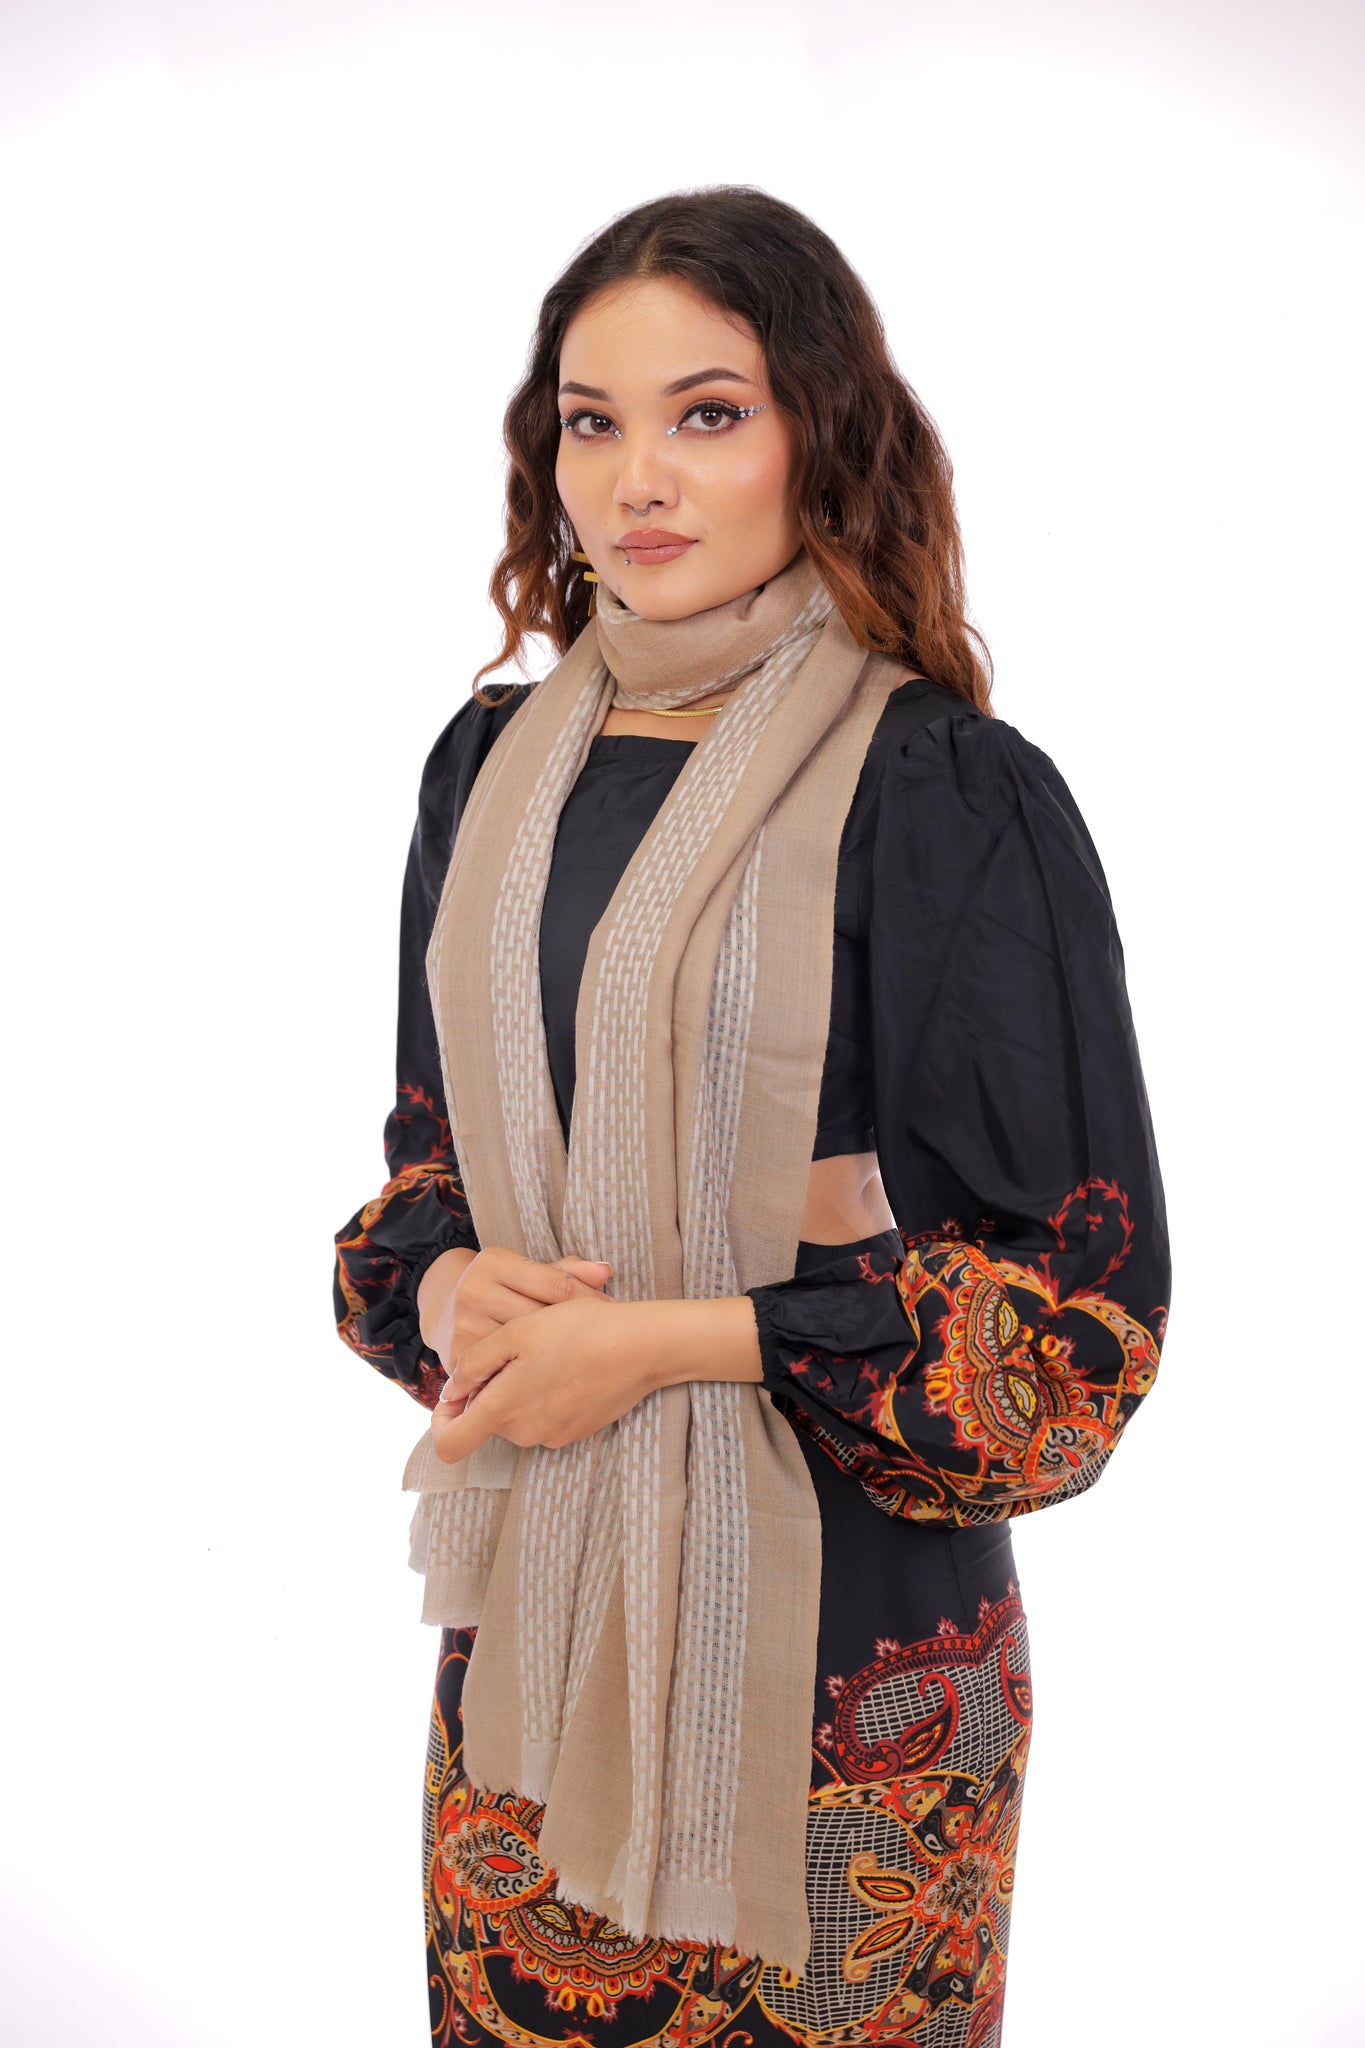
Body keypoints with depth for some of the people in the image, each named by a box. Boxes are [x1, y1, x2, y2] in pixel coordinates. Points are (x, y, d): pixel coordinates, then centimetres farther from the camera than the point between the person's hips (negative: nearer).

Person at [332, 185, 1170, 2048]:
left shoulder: (948, 794, -12)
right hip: (534, 1605, 5)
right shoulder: (495, 763, 6)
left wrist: (666, 1343, -17)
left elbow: (1081, 1296, -11)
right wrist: (444, 1285, -6)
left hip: (837, 1631, -4)